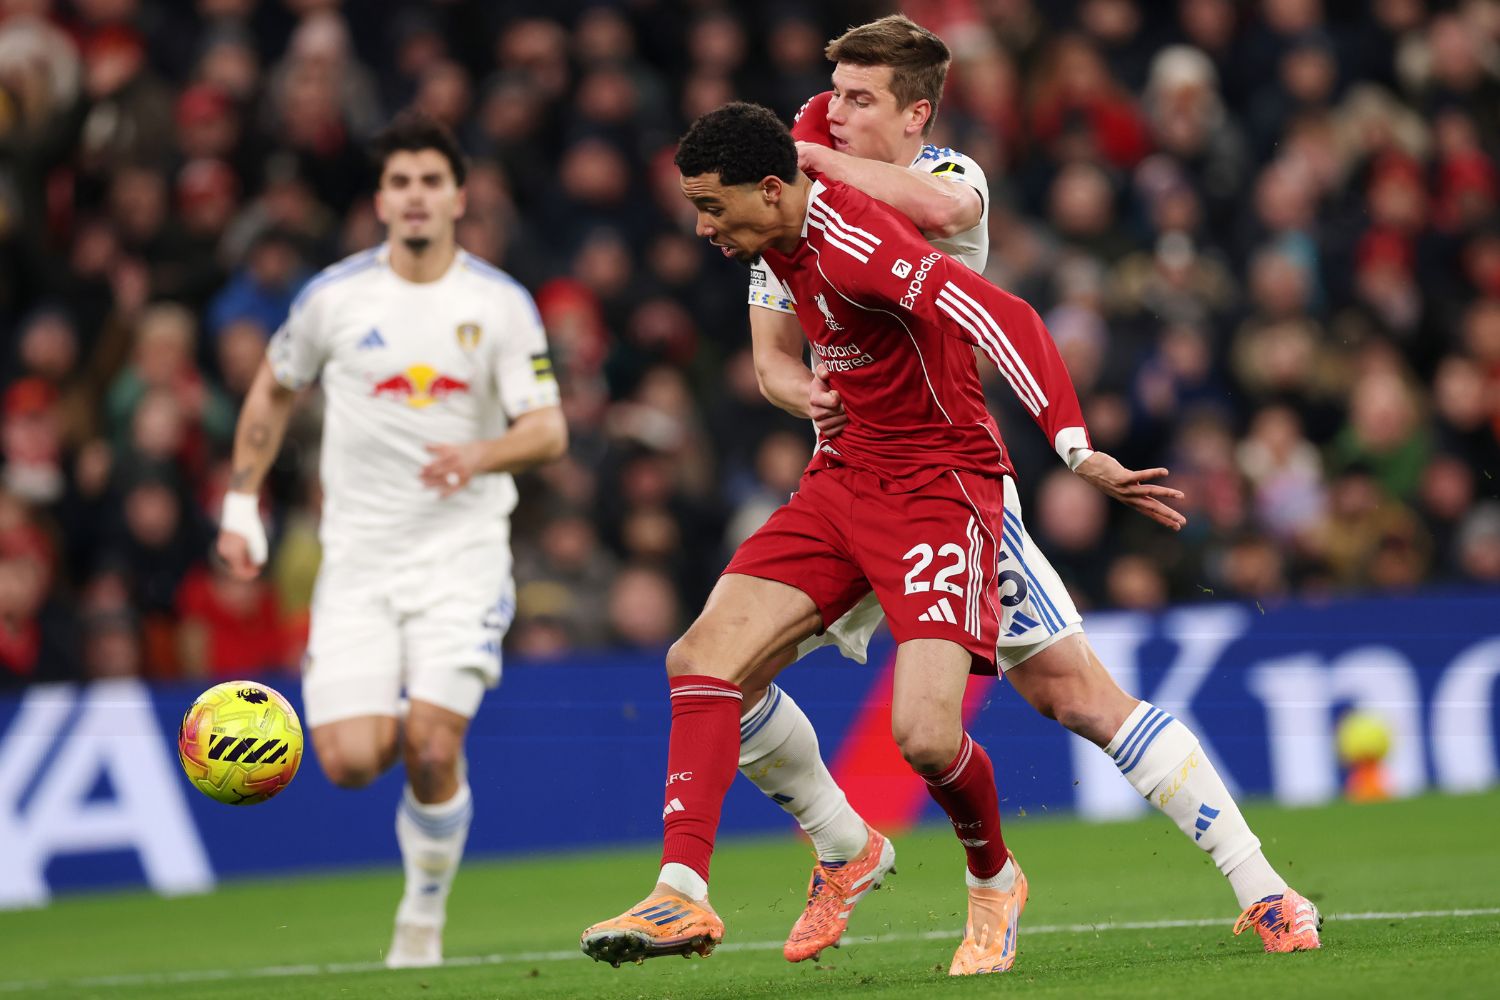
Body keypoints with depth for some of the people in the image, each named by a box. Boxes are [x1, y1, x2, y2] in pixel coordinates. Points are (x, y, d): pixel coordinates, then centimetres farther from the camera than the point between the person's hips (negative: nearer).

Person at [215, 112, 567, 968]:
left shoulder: (501, 303, -3)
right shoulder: (334, 298, 0)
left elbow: (549, 431, -8)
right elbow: (273, 392, 18)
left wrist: (481, 454, -28)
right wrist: (242, 503, 15)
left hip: (464, 550, -1)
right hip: (359, 556, 1)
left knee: (433, 751, -16)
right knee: (350, 761, -12)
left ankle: (426, 912, 9)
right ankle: (393, 723, 27)